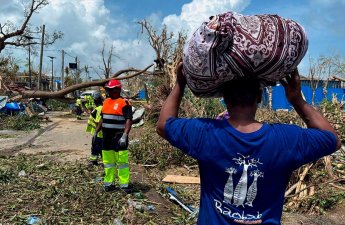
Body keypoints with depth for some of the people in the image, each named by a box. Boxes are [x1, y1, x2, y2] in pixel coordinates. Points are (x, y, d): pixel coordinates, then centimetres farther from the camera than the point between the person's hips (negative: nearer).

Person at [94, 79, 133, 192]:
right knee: (108, 162, 14)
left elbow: (128, 120, -18)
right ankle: (109, 183, 25)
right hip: (107, 137, 8)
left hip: (118, 137, -8)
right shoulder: (106, 102, 13)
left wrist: (125, 135, -27)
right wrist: (96, 132, 19)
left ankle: (124, 184, 6)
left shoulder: (124, 103, -11)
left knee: (122, 162, -3)